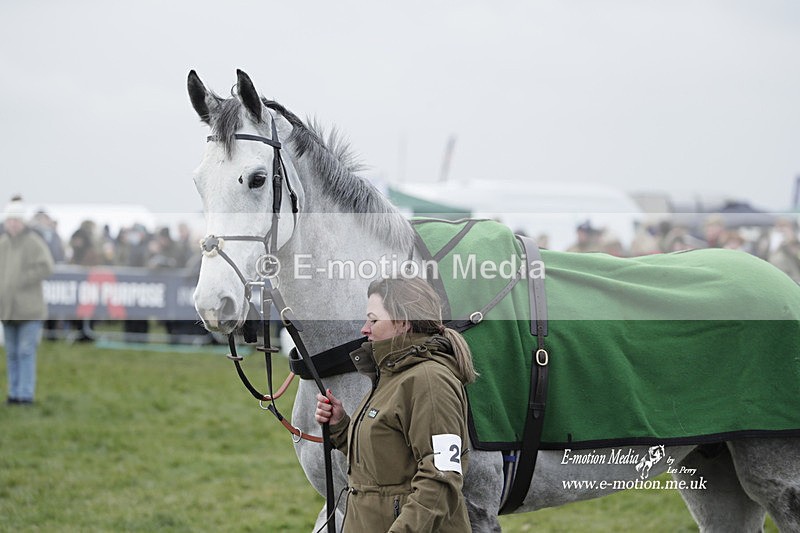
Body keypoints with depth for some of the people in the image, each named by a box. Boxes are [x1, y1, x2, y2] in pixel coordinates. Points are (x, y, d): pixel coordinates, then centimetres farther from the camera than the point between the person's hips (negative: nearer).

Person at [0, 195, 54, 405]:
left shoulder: (34, 243, -7)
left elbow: (45, 267, -18)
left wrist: (20, 282, -17)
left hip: (29, 308, -6)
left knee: (26, 352, -9)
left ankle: (26, 395, -8)